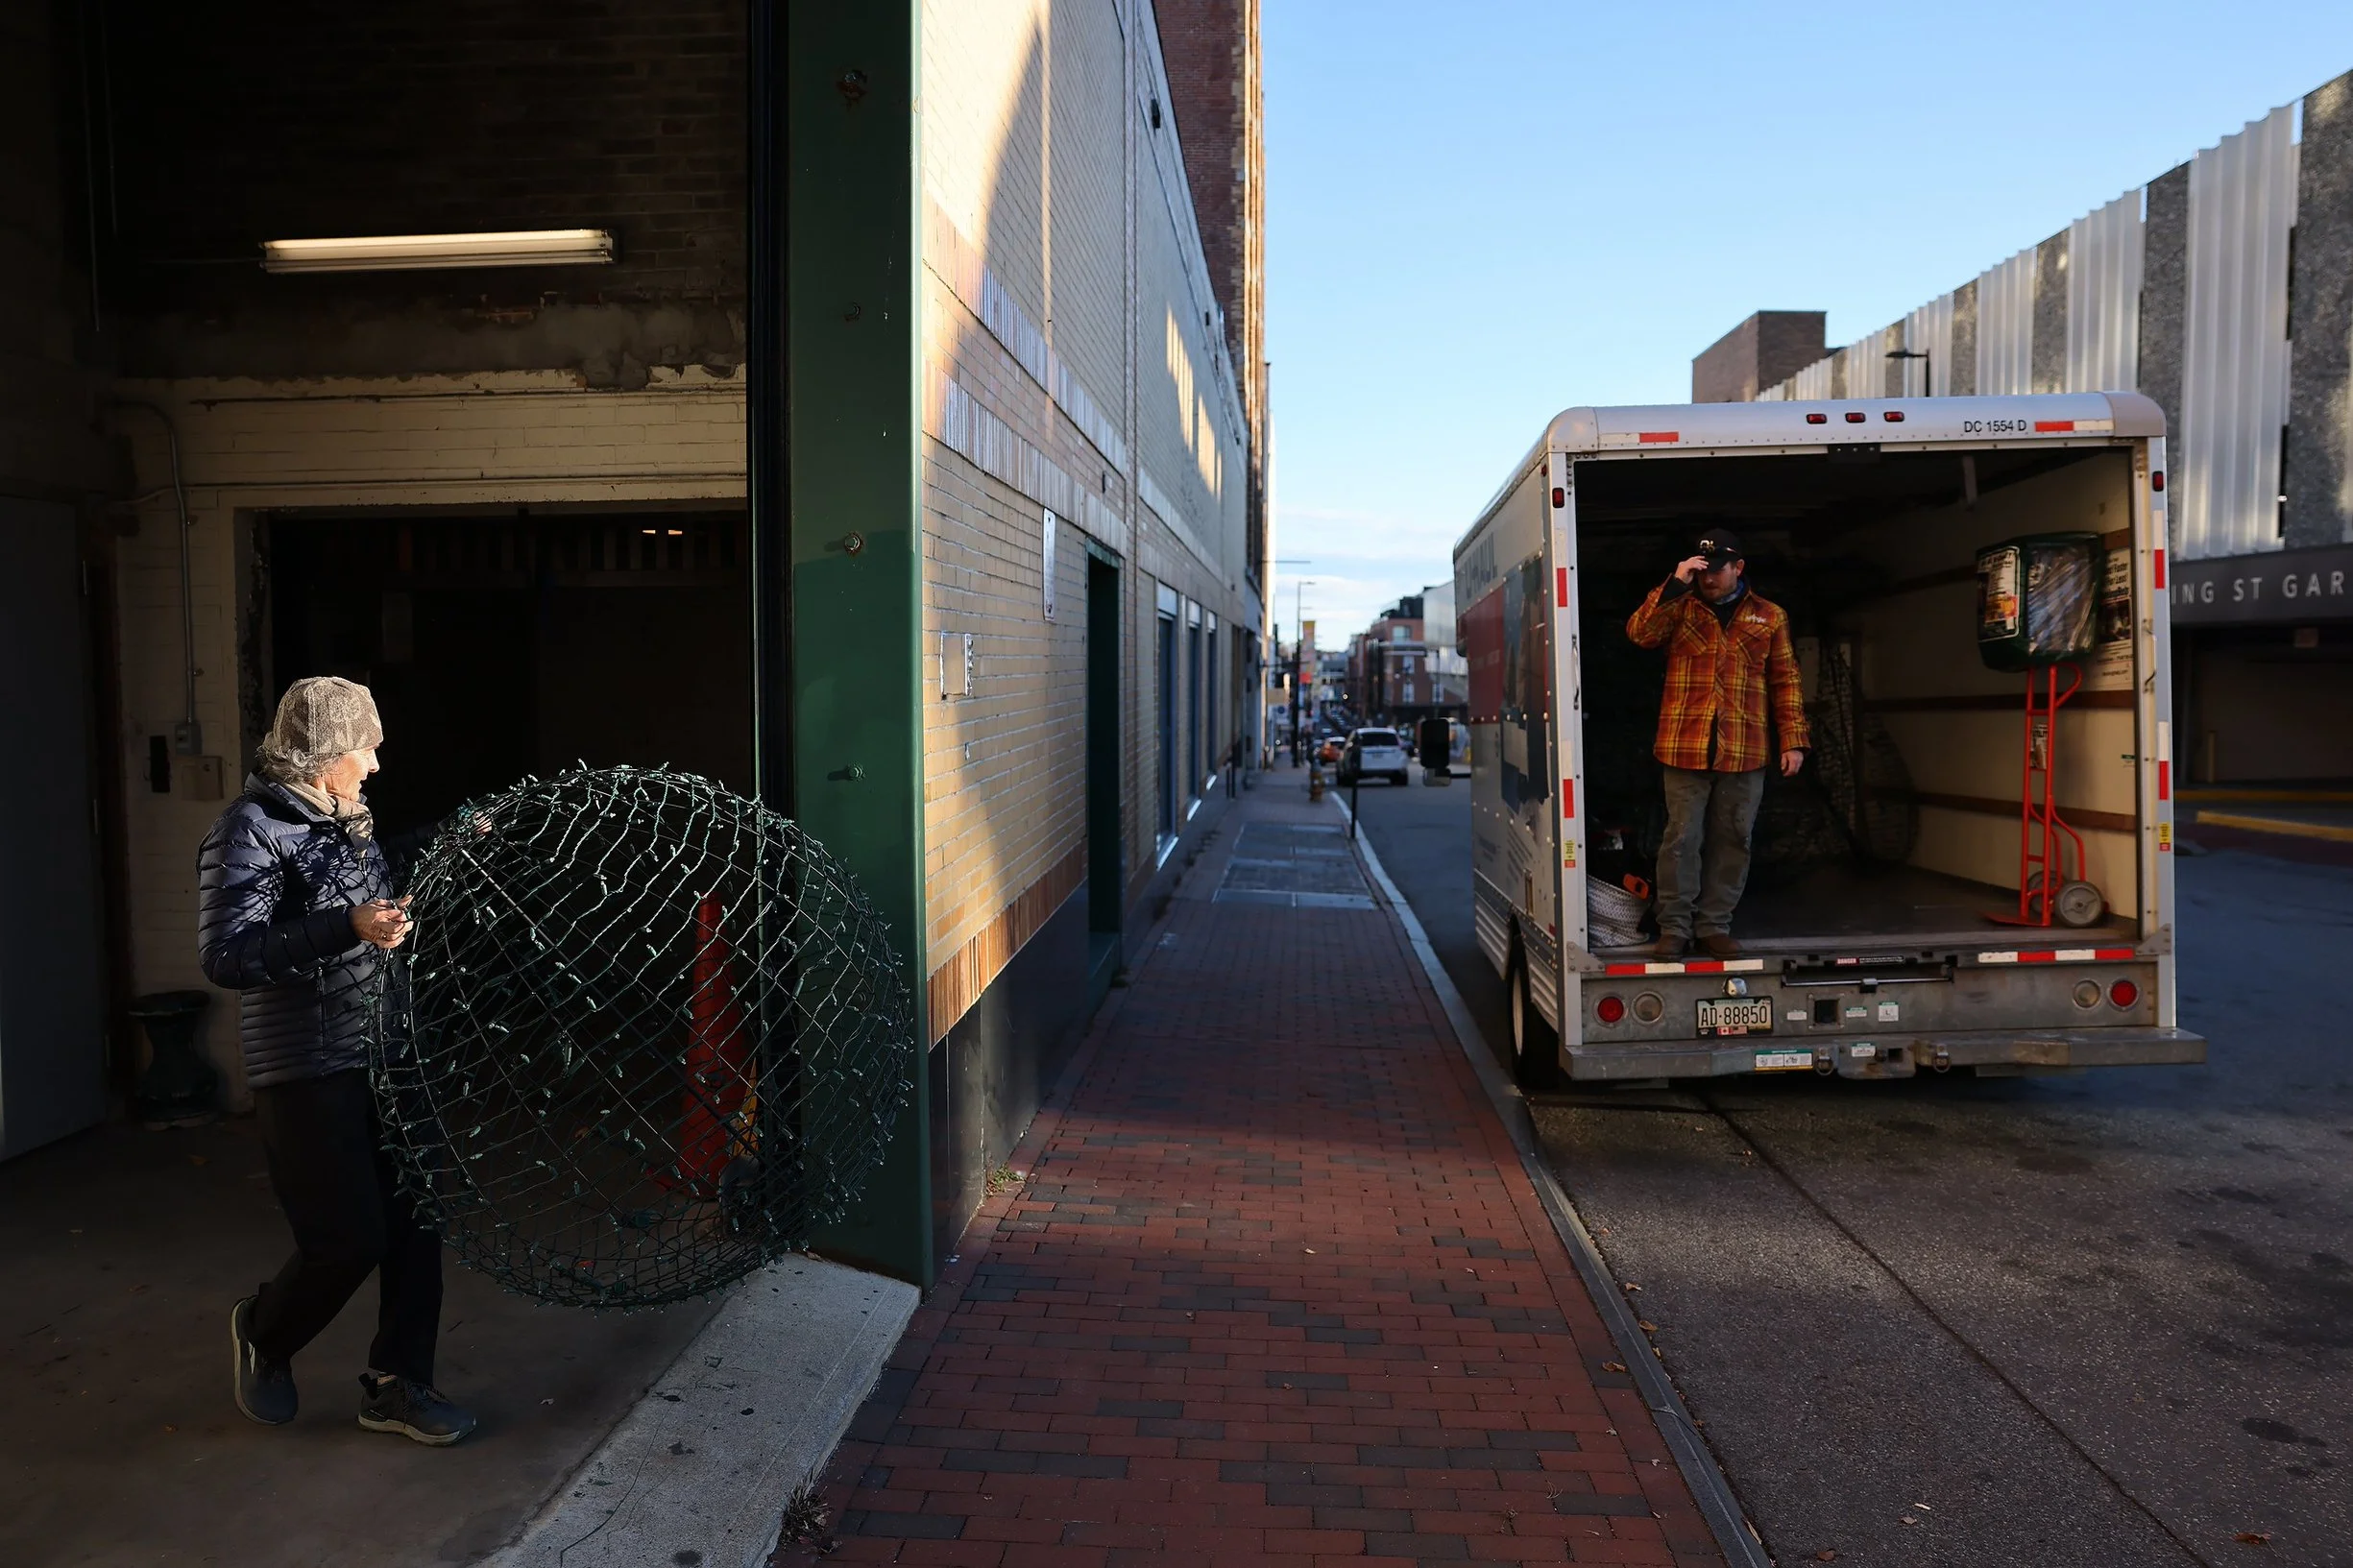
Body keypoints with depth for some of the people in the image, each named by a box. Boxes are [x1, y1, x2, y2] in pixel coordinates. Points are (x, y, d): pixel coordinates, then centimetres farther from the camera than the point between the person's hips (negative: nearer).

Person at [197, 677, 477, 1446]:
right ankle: (263, 1333, 28)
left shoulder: (348, 822, 12)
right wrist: (345, 929, -30)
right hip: (307, 1072, -8)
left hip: (383, 1057, 8)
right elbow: (226, 956, -21)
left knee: (415, 1217, 7)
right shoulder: (249, 829, -12)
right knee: (349, 1239, -4)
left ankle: (397, 1384, 22)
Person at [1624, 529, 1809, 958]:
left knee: (1732, 840, 6)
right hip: (1685, 748, -1)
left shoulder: (1769, 617, 12)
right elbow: (1640, 633, -9)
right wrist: (1675, 585, -15)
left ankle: (1715, 926, 17)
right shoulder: (1680, 607, 9)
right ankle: (1674, 928, 7)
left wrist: (1793, 741, 6)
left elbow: (1786, 682, 12)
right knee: (1682, 838, -1)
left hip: (1745, 753, 2)